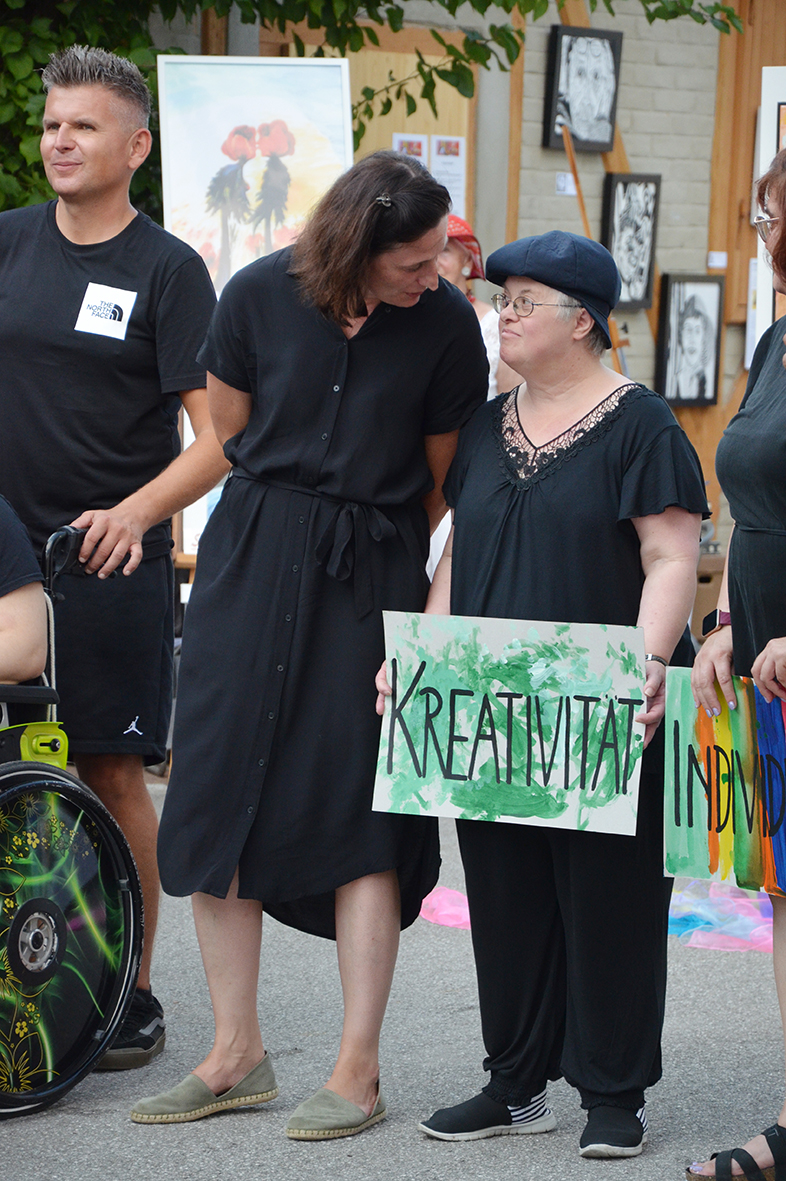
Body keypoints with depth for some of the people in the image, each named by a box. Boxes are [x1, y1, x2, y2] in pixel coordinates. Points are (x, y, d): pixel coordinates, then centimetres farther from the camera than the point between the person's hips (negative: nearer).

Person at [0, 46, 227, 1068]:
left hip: (111, 560, -3)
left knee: (112, 772, -2)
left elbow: (216, 438, -7)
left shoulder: (167, 269, -3)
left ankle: (131, 996, 8)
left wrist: (132, 514, -22)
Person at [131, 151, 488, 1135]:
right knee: (220, 788, 2)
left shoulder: (445, 323, -9)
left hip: (375, 573, -2)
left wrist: (369, 529, 9)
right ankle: (236, 1055, 13)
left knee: (362, 808, -4)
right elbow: (230, 430, 9)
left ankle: (358, 1070, 3)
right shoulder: (260, 295, -6)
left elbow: (442, 475, 4)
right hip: (252, 559, 2)